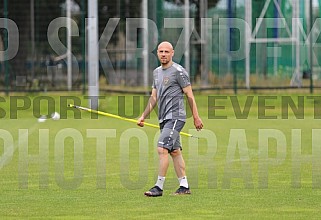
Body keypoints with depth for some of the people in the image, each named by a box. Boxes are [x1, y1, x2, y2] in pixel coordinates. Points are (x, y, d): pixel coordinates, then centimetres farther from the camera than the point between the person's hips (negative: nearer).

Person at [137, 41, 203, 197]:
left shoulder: (178, 71, -7)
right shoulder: (157, 72, 17)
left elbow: (189, 95, -6)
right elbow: (154, 97, 23)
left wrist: (196, 117, -8)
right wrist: (143, 116, 17)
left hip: (175, 117, -8)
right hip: (164, 119, 8)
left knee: (162, 149, -16)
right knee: (175, 151, 9)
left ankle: (159, 187, -16)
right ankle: (184, 186, 13)